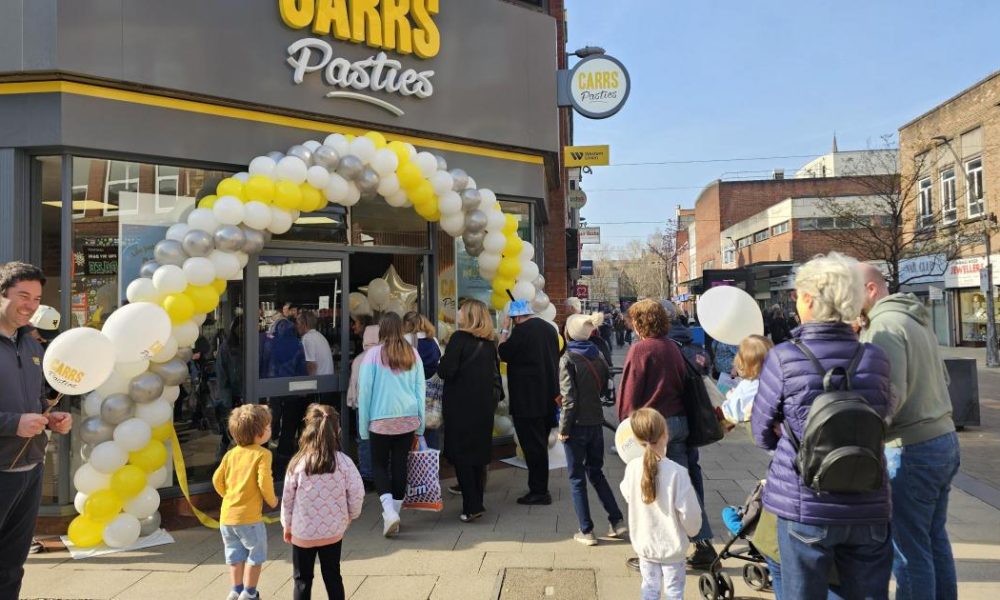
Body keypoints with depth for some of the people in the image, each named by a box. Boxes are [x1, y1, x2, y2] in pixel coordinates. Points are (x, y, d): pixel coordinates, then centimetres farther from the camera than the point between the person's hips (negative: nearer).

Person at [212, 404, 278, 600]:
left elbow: (217, 479, 8)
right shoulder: (262, 454, -14)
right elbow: (264, 482, -21)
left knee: (236, 554, 20)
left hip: (227, 514, 6)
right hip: (249, 516, -6)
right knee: (256, 554, 11)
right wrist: (272, 500, -4)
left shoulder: (231, 454, 6)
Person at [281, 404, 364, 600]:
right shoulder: (343, 462, -12)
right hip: (333, 530, 1)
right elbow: (357, 493, -10)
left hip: (303, 532, -1)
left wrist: (287, 525, 10)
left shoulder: (297, 463, -12)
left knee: (302, 579, 13)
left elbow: (287, 498, -5)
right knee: (332, 576, 17)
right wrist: (350, 516, 9)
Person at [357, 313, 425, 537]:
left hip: (381, 420, -3)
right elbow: (420, 389, 6)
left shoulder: (373, 354, -7)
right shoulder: (413, 354, 2)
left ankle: (389, 510, -7)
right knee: (400, 465, 11)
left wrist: (364, 426, 5)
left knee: (379, 464, 11)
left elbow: (364, 391, -4)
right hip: (409, 419, 3)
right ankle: (394, 514, 18)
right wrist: (420, 426, 13)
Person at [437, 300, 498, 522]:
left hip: (460, 405, -6)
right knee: (479, 453, 14)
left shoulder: (459, 338, -12)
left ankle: (472, 506, -3)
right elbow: (495, 374, 12)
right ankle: (477, 501, 22)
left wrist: (441, 365, 2)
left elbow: (446, 371, -18)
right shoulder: (490, 342, 6)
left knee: (460, 454, 1)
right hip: (484, 405, 6)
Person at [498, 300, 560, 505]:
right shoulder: (549, 328, 10)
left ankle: (538, 491, 3)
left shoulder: (521, 331, -16)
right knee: (541, 443, 16)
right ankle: (540, 489, 25)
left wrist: (505, 330, 2)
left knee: (533, 445, -2)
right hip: (548, 396, 8)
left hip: (527, 399, -8)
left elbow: (503, 354, -6)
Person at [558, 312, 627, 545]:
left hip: (577, 425, -5)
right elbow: (603, 386, 12)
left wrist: (563, 427, -10)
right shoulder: (598, 356, 4)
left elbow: (569, 398, -16)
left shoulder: (568, 359, -13)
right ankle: (617, 521, 17)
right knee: (596, 472, 19)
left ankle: (586, 531, 11)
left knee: (577, 478, 7)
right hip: (596, 422, 5)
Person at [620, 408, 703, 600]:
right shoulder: (676, 472, -24)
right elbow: (689, 512, -18)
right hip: (672, 545, -3)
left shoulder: (632, 468, -14)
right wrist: (692, 529, 3)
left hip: (644, 544, 3)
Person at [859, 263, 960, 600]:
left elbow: (890, 394, -24)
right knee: (934, 539, 19)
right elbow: (942, 378, 19)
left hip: (911, 449, -10)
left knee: (909, 549, 0)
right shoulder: (915, 320, 13)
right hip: (943, 438, 10)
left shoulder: (884, 325, -16)